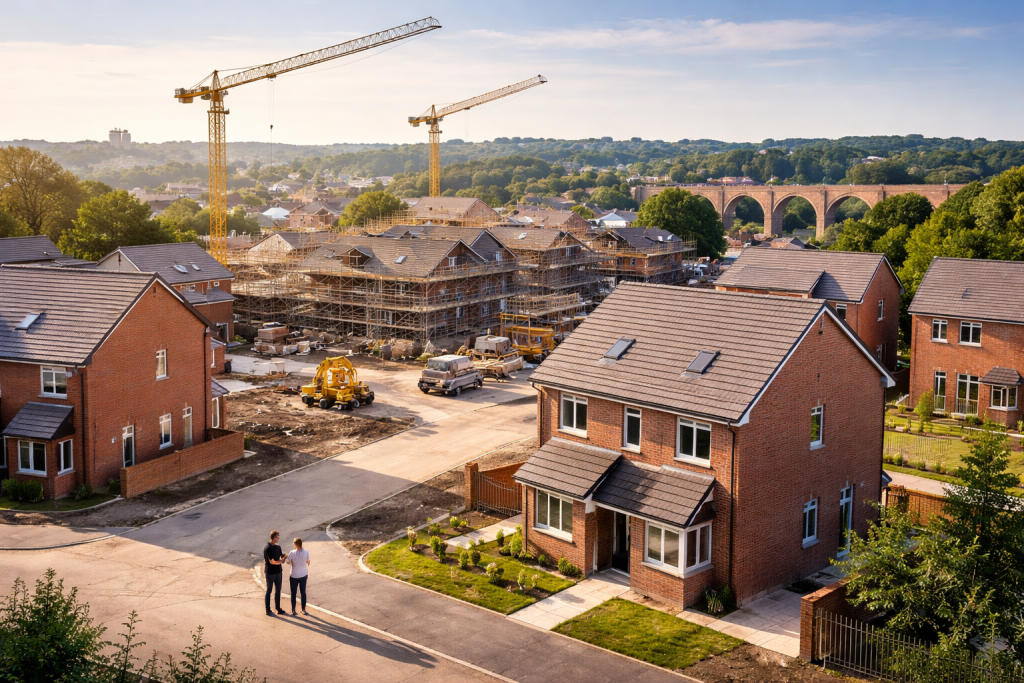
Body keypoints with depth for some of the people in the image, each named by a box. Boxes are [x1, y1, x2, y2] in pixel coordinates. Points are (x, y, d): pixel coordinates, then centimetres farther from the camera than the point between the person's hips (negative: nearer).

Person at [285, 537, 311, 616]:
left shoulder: (292, 553, -19)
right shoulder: (306, 552, -11)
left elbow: (288, 562, -6)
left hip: (294, 576, -2)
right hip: (303, 575, 2)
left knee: (293, 594, 11)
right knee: (303, 592, 15)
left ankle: (293, 611, 17)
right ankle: (303, 610, 21)